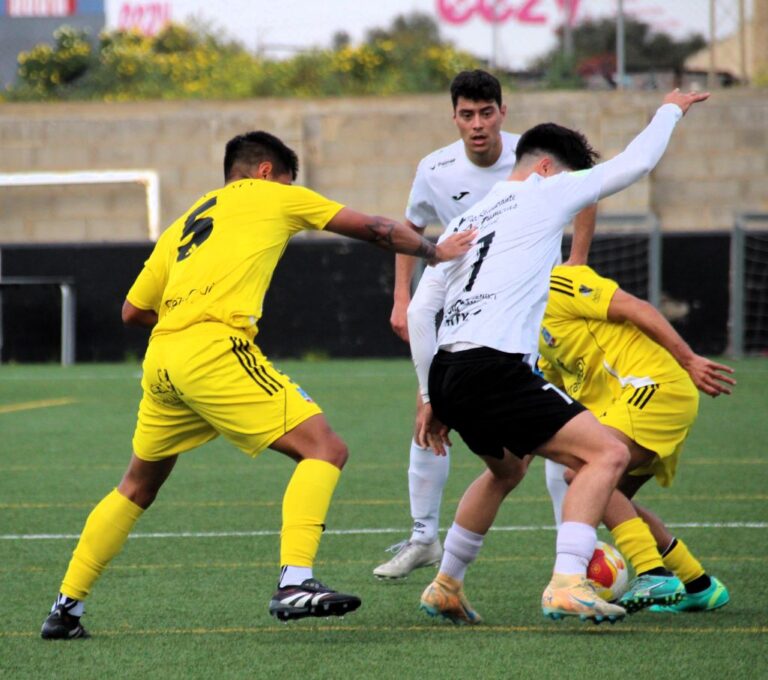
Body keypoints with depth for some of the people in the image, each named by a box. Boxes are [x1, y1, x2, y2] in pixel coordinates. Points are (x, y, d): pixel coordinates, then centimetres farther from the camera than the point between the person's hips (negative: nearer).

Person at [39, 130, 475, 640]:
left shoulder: (183, 225, 30)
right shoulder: (270, 196, 16)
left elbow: (132, 311, 28)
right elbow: (371, 228, 20)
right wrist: (434, 251, 33)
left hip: (161, 361, 7)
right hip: (213, 349, -7)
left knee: (138, 488, 25)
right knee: (325, 448, -8)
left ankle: (66, 607, 26)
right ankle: (295, 583, -26)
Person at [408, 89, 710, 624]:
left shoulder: (467, 221, 24)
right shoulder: (542, 193, 5)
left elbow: (419, 313, 22)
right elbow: (637, 163, 8)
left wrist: (432, 399, 25)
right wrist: (670, 110, 25)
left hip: (447, 373, 9)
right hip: (495, 371, -9)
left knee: (506, 469, 34)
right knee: (608, 453, -9)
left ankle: (445, 587, 40)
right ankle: (567, 585, -24)